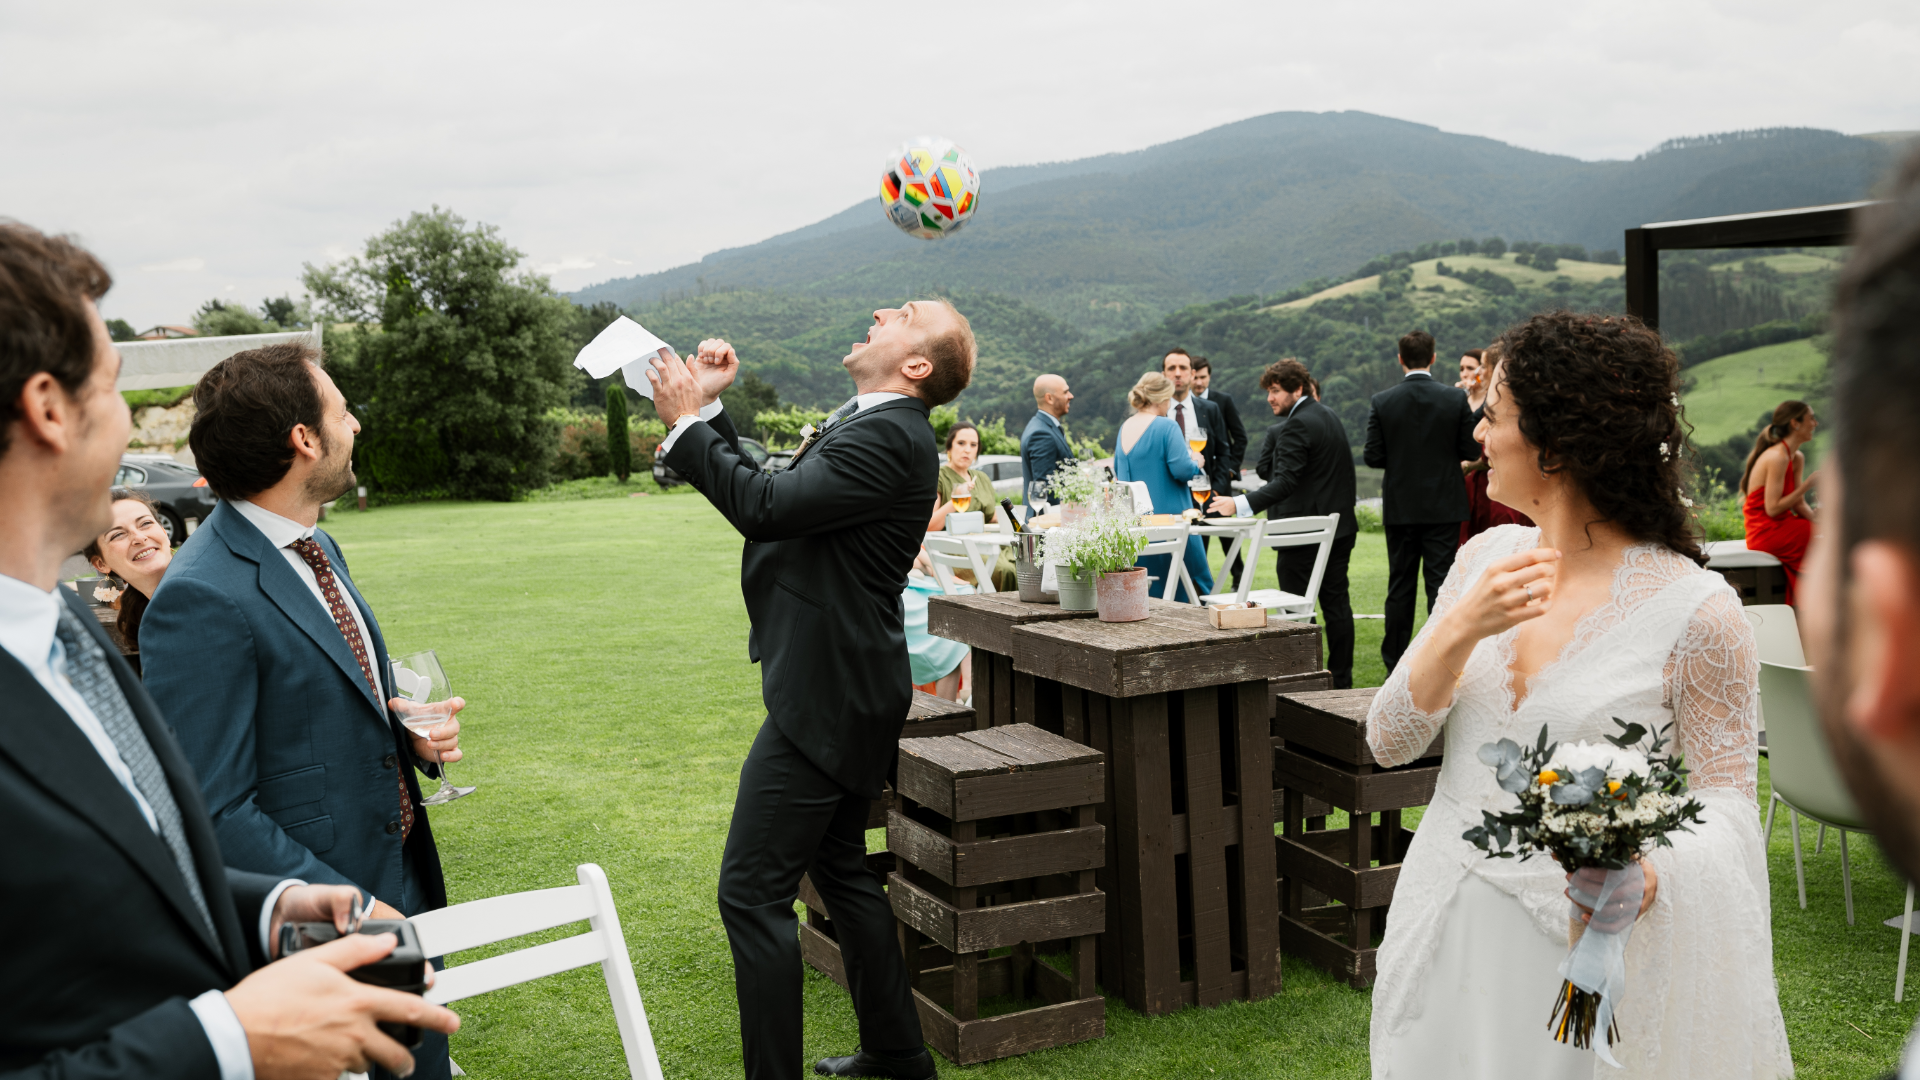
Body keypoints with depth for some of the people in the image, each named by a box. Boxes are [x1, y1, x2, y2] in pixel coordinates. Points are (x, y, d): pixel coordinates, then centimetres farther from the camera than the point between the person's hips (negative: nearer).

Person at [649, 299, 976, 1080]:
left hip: (826, 694, -11)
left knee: (752, 892, -7)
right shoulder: (859, 425, 14)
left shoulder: (890, 437, -19)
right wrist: (711, 409, 7)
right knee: (839, 868, 21)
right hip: (837, 686, 11)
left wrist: (686, 422, -14)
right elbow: (761, 498, 14)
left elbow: (765, 507, -25)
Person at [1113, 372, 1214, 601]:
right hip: (1168, 514, -7)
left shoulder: (1125, 427, 9)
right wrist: (1196, 463, 0)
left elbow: (1118, 472, 20)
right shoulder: (1166, 427, -13)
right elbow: (1182, 469, -20)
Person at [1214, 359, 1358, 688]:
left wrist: (1240, 504, -35)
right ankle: (1342, 679, 16)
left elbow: (1285, 481, -26)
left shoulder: (1295, 425, -17)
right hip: (1339, 526, 9)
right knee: (1336, 602, 11)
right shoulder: (1329, 415, 14)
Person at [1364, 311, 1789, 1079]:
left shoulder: (1696, 611, -14)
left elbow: (1726, 800, -8)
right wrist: (1458, 631, -18)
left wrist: (1647, 875, -28)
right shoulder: (1487, 556, 1)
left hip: (1580, 954, -5)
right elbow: (1388, 743, -1)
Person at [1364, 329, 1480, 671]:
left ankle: (1395, 663, 18)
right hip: (1444, 505, -1)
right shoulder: (1456, 399, -8)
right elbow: (1471, 450, -5)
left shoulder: (1382, 402, -7)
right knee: (1441, 583, 2)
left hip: (1400, 507, 1)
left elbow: (1373, 457, -7)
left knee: (1400, 585, 11)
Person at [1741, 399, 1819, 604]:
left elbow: (1799, 505, 11)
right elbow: (1773, 509, -21)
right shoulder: (1777, 457, -18)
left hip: (1780, 528, 9)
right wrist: (1806, 486, -19)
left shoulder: (1798, 458, 12)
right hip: (1767, 532, -9)